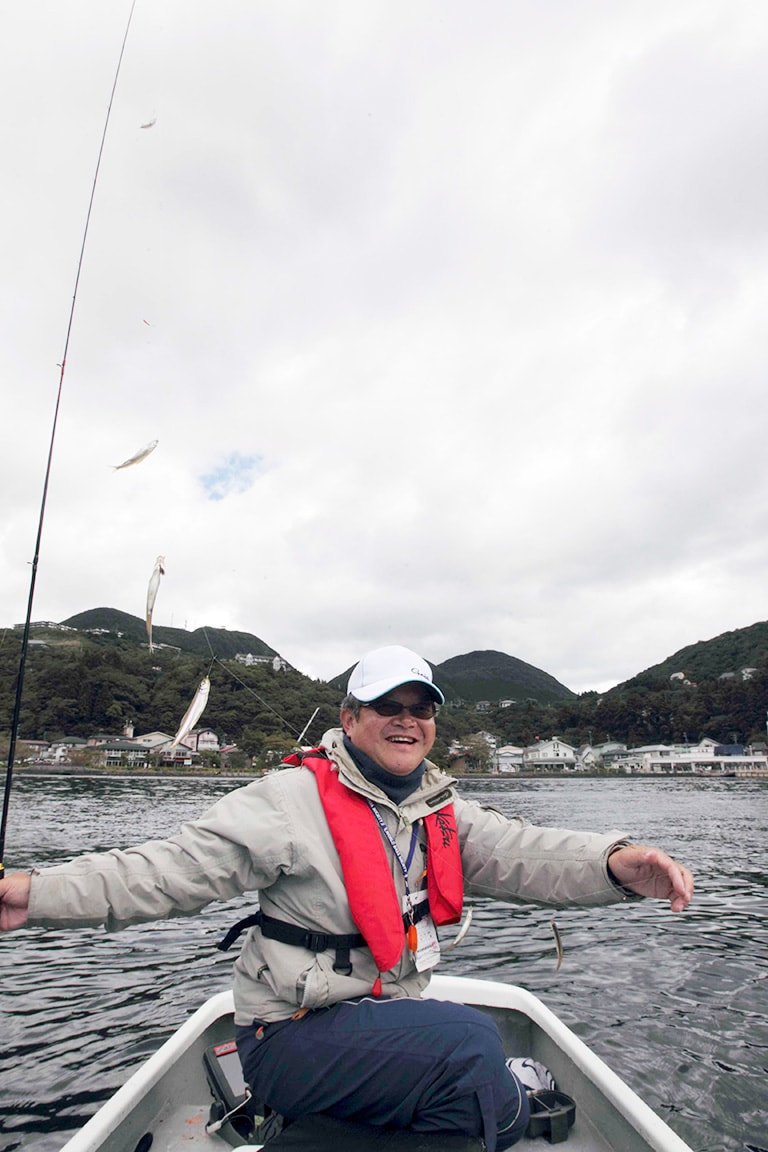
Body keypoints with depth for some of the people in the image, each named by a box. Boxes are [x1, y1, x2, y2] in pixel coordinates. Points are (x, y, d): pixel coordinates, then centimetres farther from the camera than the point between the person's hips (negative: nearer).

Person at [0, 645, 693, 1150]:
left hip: (386, 1020, 7)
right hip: (293, 1036, -7)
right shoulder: (295, 798, -15)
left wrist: (616, 863, -29)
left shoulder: (444, 813, 4)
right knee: (468, 1043, -25)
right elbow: (176, 867, -19)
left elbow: (523, 854, -10)